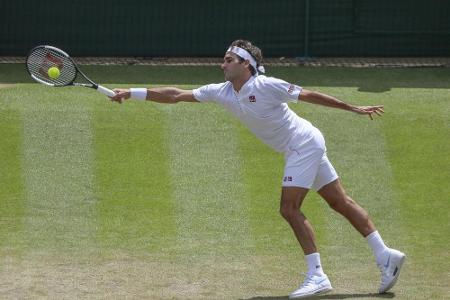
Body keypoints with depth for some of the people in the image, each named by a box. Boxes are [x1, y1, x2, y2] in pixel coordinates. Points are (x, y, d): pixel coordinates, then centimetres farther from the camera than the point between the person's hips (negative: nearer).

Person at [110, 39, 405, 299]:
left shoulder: (266, 86, -21)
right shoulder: (222, 92, 0)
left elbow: (309, 95, -13)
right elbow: (176, 95, 0)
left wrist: (353, 108, -7)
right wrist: (132, 92, -5)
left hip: (305, 144, -8)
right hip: (301, 149, 8)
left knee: (289, 208, -12)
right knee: (340, 202, 8)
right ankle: (385, 255, 11)